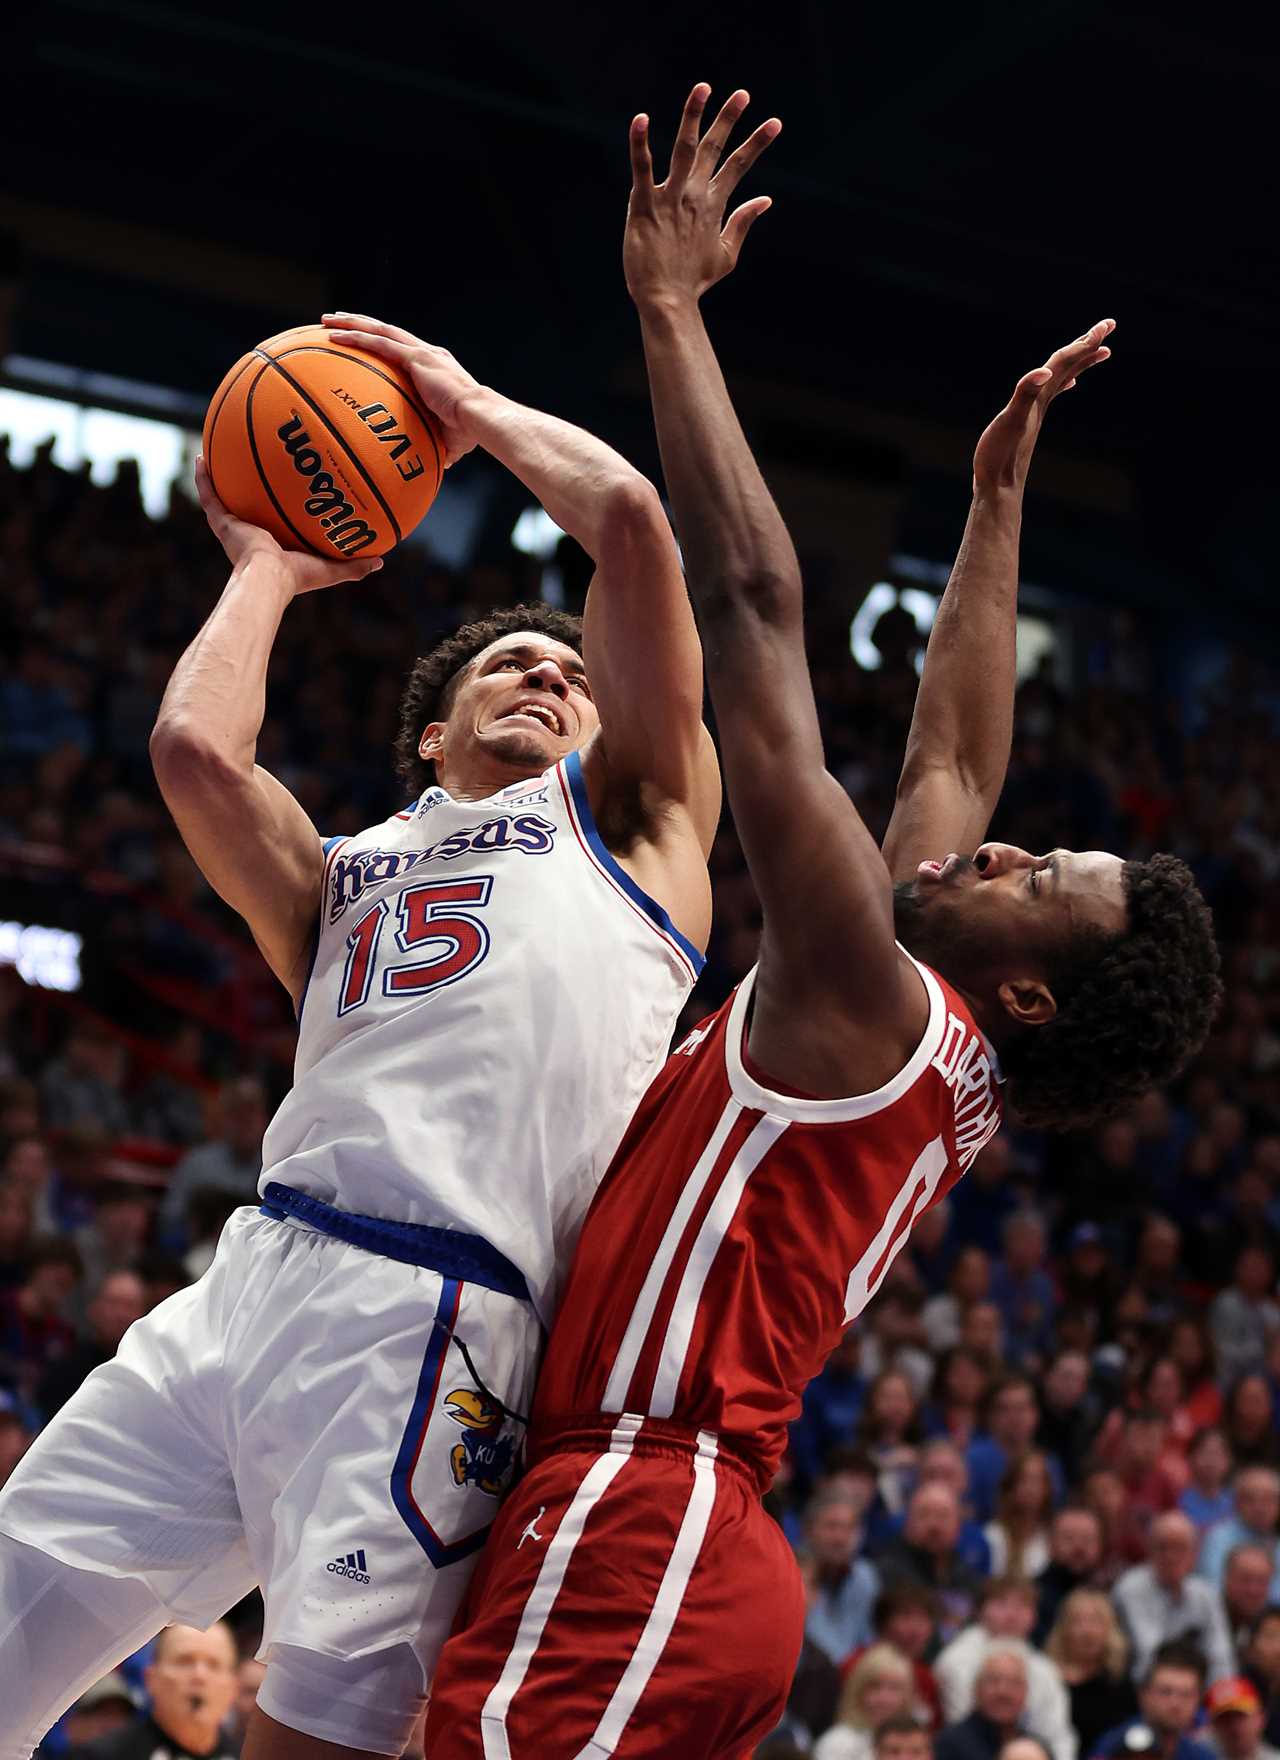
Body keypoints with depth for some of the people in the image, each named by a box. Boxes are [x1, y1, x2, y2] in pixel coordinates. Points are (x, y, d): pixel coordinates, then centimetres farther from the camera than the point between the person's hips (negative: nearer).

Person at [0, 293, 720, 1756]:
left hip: (425, 1322, -4)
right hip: (244, 1286, 5)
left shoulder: (621, 814, 19)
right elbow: (195, 752, 7)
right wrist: (264, 571, 24)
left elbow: (627, 519, 9)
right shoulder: (341, 880, 28)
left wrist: (476, 409, 25)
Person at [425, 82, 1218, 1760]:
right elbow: (958, 755, 32)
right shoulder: (949, 1070, 17)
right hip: (709, 1557, 10)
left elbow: (756, 603, -7)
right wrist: (999, 495, 38)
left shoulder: (867, 997, -6)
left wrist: (673, 309, -4)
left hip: (637, 1517, -10)